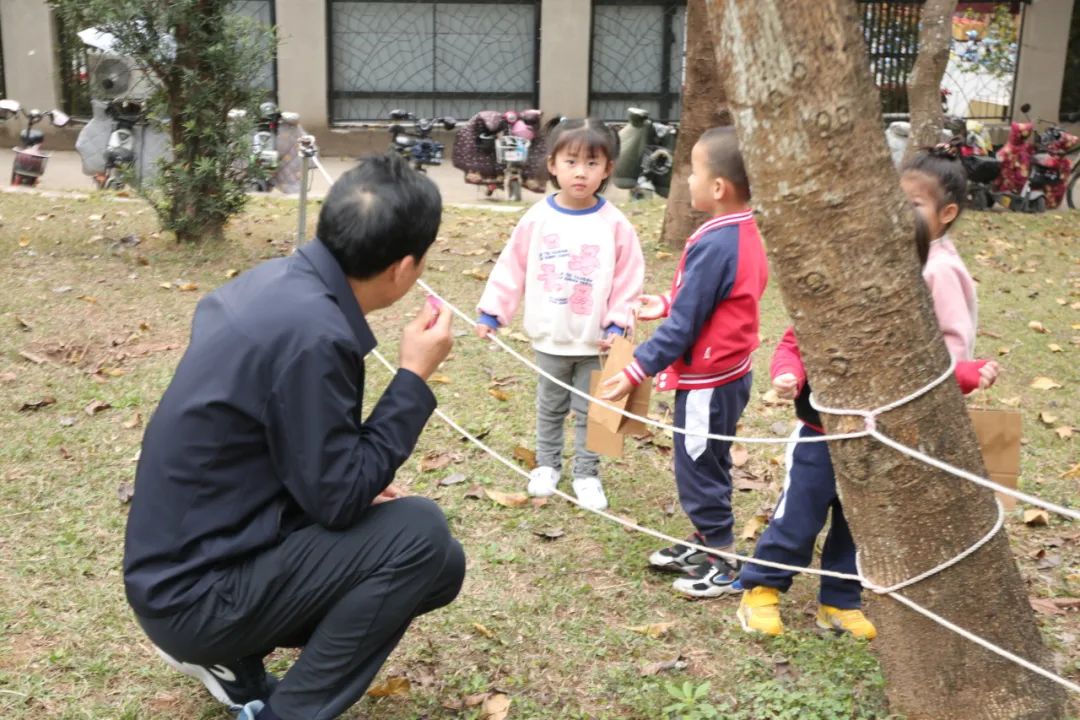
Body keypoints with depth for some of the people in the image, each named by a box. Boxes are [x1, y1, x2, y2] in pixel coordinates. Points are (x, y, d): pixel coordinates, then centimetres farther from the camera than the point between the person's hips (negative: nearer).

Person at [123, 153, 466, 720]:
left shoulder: (275, 282, 0)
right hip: (194, 591, -9)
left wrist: (356, 484, 7)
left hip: (184, 557, 9)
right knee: (421, 537, -18)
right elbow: (339, 501, -21)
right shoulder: (311, 333, -28)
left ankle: (228, 657, 15)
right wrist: (415, 375, -16)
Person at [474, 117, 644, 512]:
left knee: (590, 411, 11)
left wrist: (618, 322, -11)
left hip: (594, 341, -1)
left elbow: (628, 278, -5)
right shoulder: (537, 218, -7)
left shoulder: (614, 224, -10)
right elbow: (511, 268, 0)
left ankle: (587, 475, 25)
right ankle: (547, 465, 34)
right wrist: (492, 312, -1)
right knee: (550, 407, 18)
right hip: (549, 337, 1)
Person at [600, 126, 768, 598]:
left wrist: (635, 371, -18)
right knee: (707, 465, 23)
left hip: (707, 381, -10)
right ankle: (706, 544, 38)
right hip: (731, 372, 10)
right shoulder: (746, 233, 3)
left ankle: (723, 566, 19)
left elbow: (683, 327, -23)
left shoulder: (713, 245, -25)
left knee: (699, 470, 5)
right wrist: (667, 304, 19)